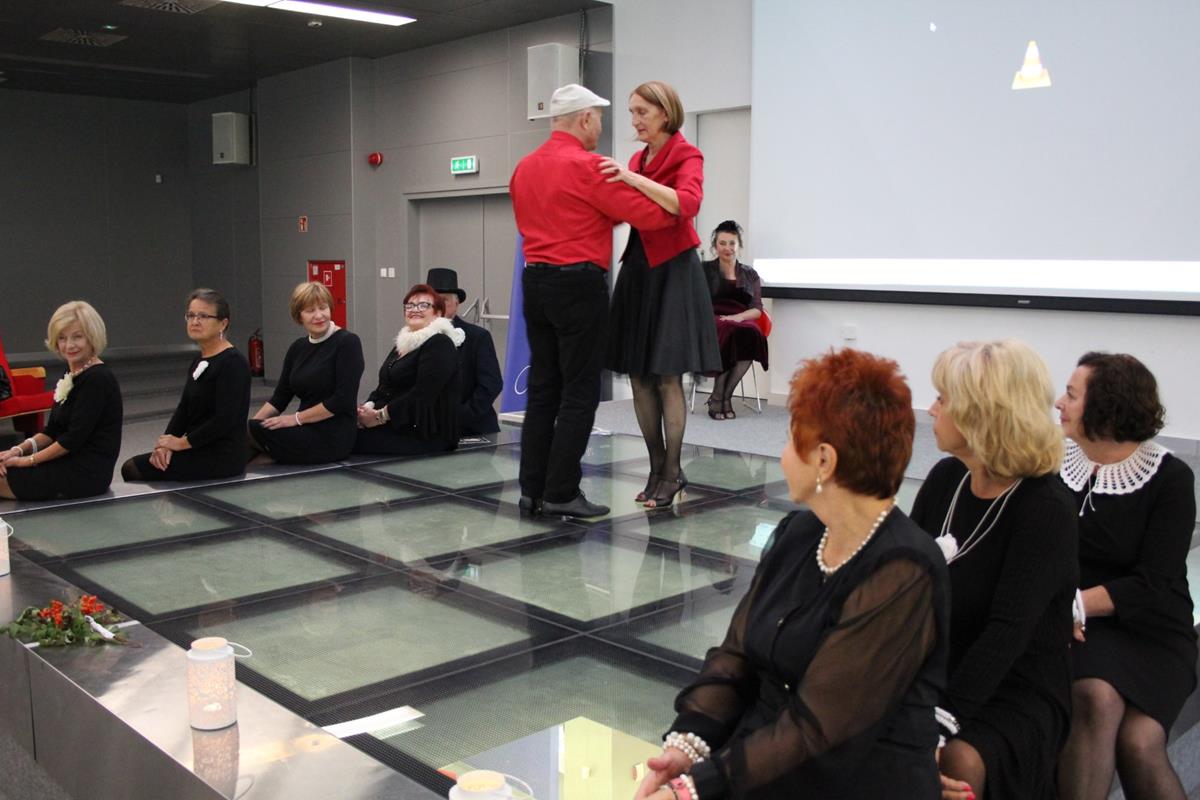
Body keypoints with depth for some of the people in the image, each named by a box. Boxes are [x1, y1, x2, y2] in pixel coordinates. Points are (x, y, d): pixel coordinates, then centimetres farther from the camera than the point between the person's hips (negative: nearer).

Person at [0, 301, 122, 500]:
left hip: (88, 472, -9)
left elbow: (75, 437, -19)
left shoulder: (98, 379, -16)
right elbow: (52, 431, 14)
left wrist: (29, 460, -12)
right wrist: (19, 450, -1)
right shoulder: (71, 374, 12)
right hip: (69, 463, 9)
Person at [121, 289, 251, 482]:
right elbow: (184, 408, 11)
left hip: (221, 457, -9)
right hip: (200, 450, 9)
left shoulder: (232, 363, -16)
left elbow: (225, 420, -22)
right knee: (132, 467, 6)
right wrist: (167, 442, -5)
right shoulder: (199, 361, 12)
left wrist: (183, 442, -13)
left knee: (133, 469, -6)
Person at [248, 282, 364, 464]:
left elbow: (343, 399, -15)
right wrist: (252, 423, -6)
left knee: (258, 431, -21)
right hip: (307, 431, 6)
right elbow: (279, 398, 10)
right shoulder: (298, 347, 12)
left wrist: (297, 418, -13)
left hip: (333, 437, -6)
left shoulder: (347, 342, -8)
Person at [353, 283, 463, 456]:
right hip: (396, 426, 8)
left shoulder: (440, 345, -9)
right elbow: (385, 387, 16)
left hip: (425, 434, -8)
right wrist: (369, 407, -4)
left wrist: (380, 416, -15)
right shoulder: (404, 343, 20)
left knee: (354, 440, -23)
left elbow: (422, 395, -18)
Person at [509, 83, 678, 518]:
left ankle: (533, 489, 14)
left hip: (535, 281, 8)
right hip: (578, 284, -8)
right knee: (579, 393, -1)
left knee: (542, 388, 11)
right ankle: (562, 494, 1)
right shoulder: (588, 167, -13)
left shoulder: (524, 168, 12)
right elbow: (649, 214, -16)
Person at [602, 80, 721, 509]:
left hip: (673, 272, -7)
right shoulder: (637, 159, 14)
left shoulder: (686, 156, -6)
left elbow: (687, 203, -25)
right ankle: (657, 469, 15)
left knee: (667, 377, -6)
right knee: (639, 376, 5)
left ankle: (671, 474, 4)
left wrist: (634, 180, -29)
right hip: (637, 269, 7)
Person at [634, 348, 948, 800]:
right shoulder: (796, 534, 4)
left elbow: (817, 727, -19)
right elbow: (737, 656, 4)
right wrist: (687, 742, -11)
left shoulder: (902, 576, -18)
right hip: (760, 763, 5)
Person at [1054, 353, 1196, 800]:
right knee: (1096, 698, -30)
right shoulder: (1054, 464, 4)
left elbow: (1153, 583, -10)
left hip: (1150, 632, -1)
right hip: (1076, 629, 1)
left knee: (1138, 741, -26)